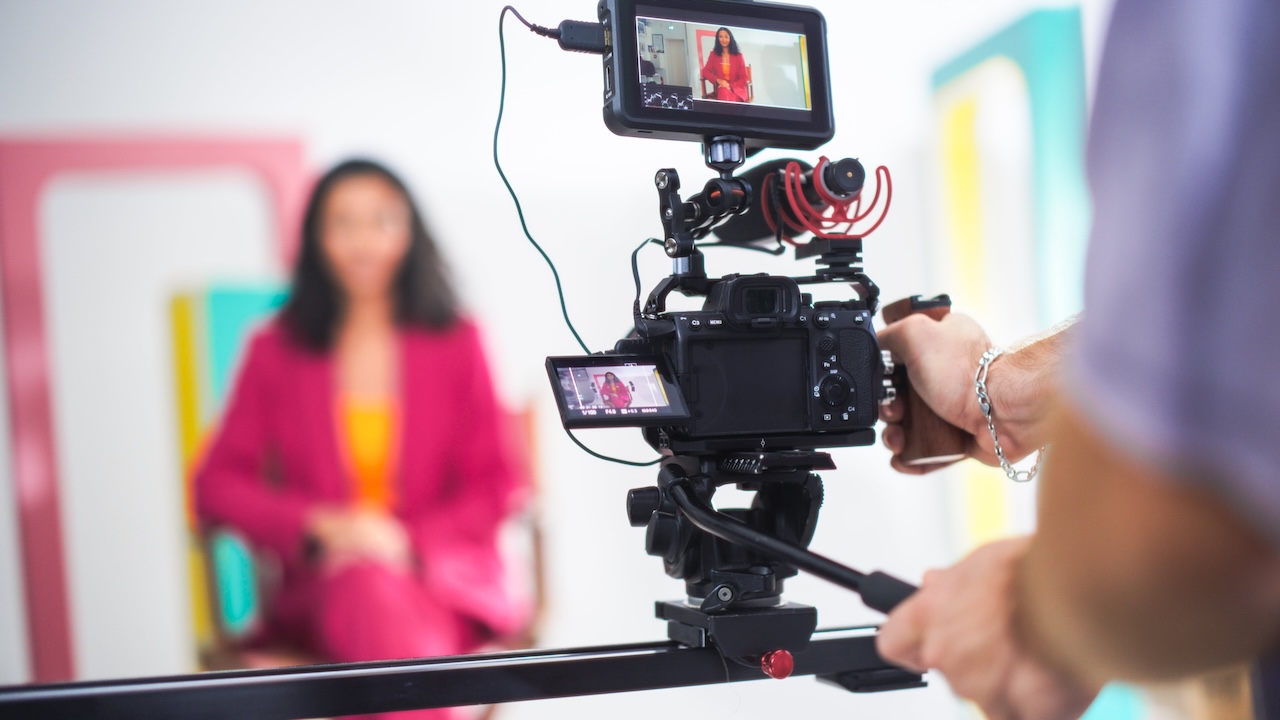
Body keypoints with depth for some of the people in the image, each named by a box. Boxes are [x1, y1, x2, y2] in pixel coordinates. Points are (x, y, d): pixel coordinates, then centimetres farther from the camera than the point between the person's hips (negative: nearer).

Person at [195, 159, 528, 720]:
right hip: (321, 583, 0)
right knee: (367, 592, -36)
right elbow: (217, 486, 7)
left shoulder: (456, 343, 10)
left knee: (371, 590, -36)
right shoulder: (276, 351, 11)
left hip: (440, 571, 0)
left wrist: (411, 541, -10)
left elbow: (494, 486, 8)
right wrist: (319, 526, -10)